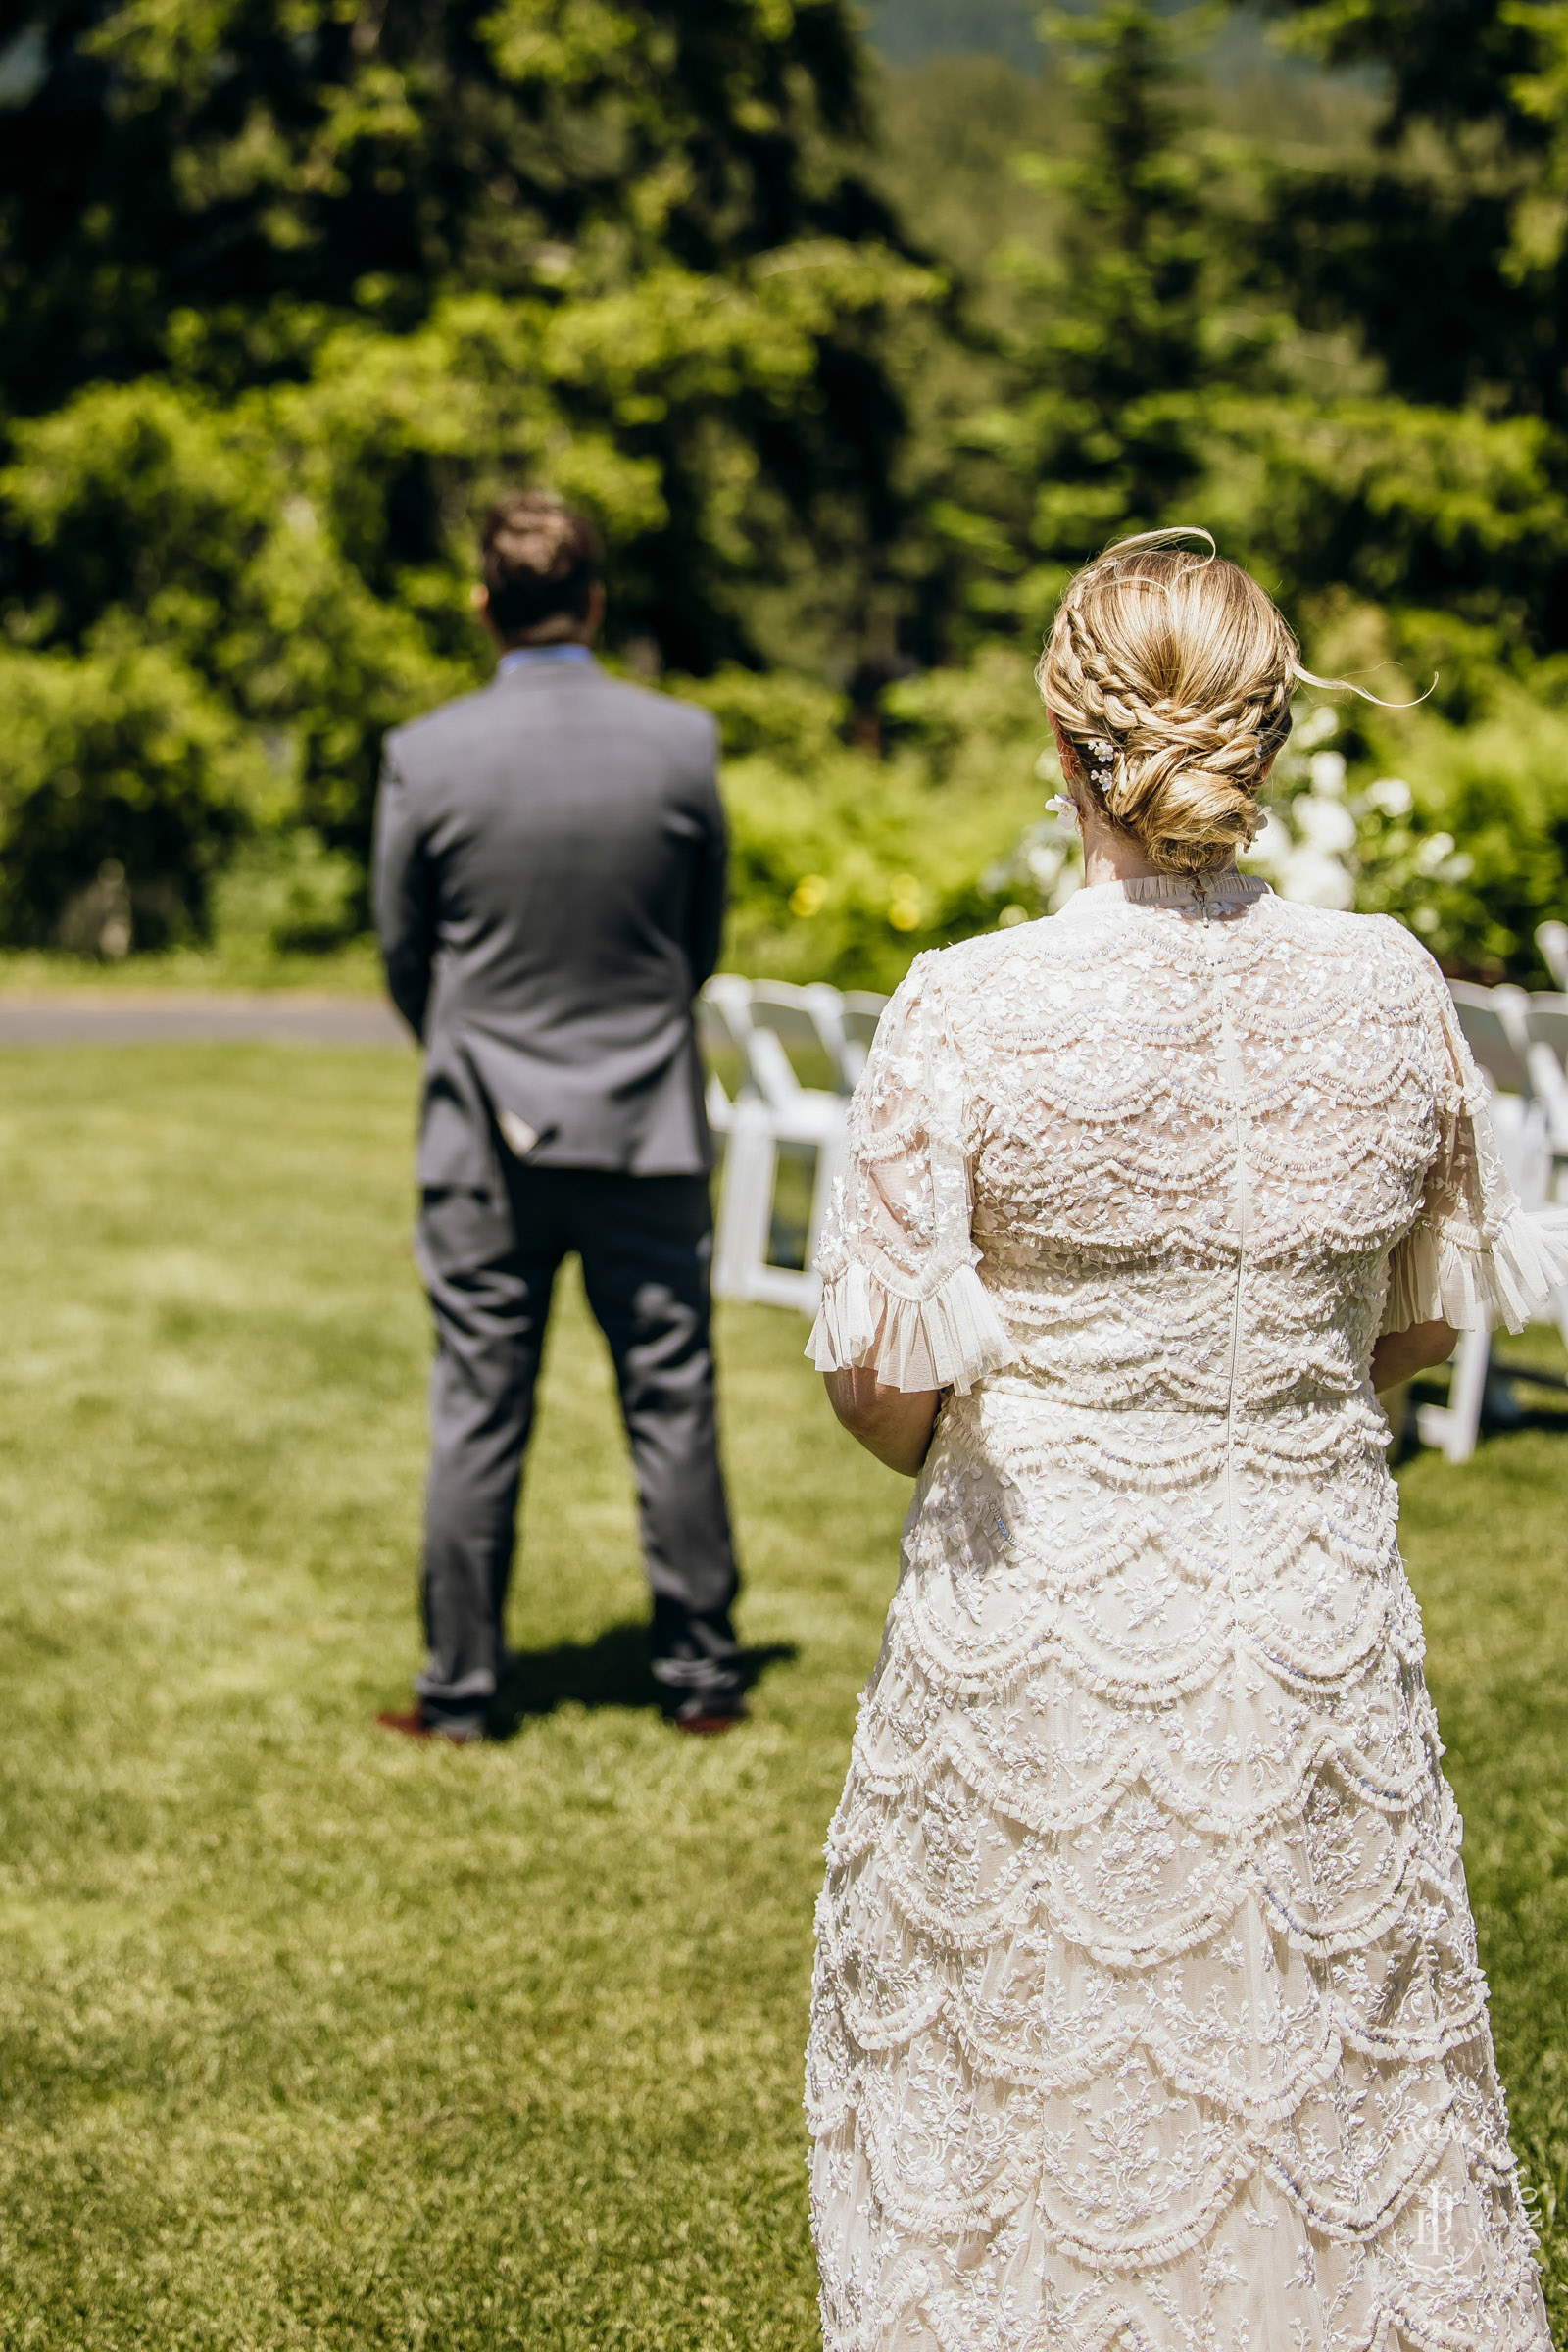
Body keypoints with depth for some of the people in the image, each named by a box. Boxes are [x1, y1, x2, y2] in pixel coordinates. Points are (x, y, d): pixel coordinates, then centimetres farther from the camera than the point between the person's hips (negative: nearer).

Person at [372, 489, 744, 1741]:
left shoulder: (425, 758, -10)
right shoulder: (682, 742, -7)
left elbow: (402, 953, 2)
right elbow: (704, 938, 5)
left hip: (487, 1135, 0)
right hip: (649, 1124, 1)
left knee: (477, 1416, 6)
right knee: (672, 1404, 9)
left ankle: (461, 1687, 13)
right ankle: (703, 1672, 17)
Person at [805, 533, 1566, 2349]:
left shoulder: (967, 1012, -16)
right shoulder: (1387, 991, -6)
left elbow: (878, 1381, -12)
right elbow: (1422, 1329, 6)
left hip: (1036, 1638, -2)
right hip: (1319, 1636, 3)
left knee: (1023, 2089, 15)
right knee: (1328, 2087, 18)